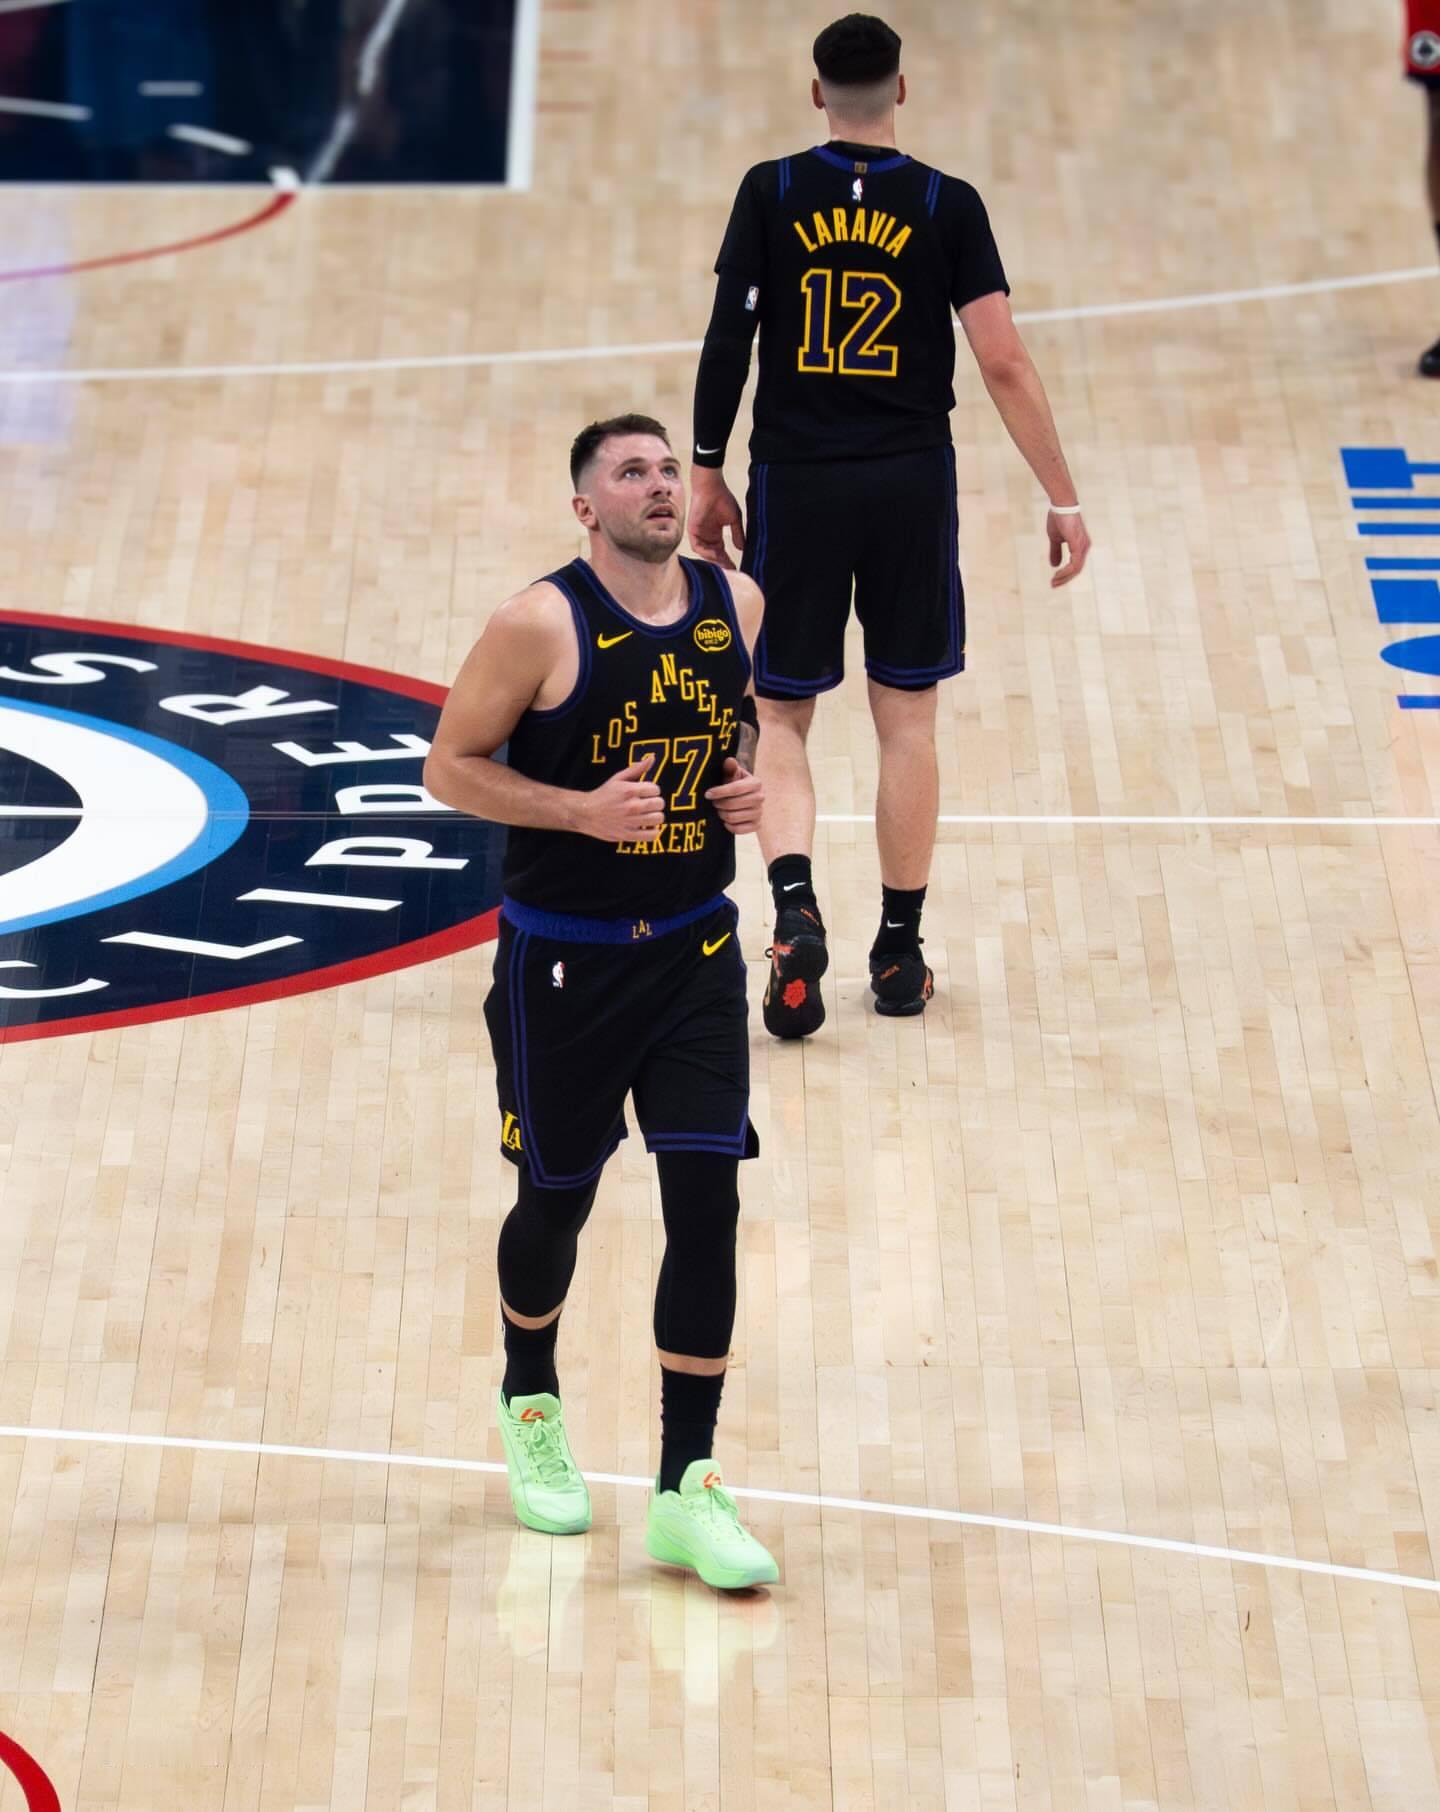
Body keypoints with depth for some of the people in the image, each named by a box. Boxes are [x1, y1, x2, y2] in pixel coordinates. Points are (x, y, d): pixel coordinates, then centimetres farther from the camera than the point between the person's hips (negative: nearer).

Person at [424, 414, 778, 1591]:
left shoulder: (736, 606, -1)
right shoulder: (542, 624, -15)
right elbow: (450, 765, -10)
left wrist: (749, 783, -3)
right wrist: (585, 809, -22)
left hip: (695, 949, 3)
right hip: (563, 957, -3)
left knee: (707, 1204, -5)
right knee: (558, 1198, 11)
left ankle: (687, 1490, 1)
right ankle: (531, 1404, 42)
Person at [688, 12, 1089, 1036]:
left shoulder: (772, 195, -3)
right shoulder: (948, 206, -4)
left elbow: (726, 344, -5)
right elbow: (1003, 362, -7)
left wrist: (708, 477, 7)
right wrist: (1064, 499, -1)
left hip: (796, 484, 0)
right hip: (911, 486, 0)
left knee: (781, 717, 11)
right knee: (908, 719, 12)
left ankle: (796, 911, -13)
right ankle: (900, 952, 16)